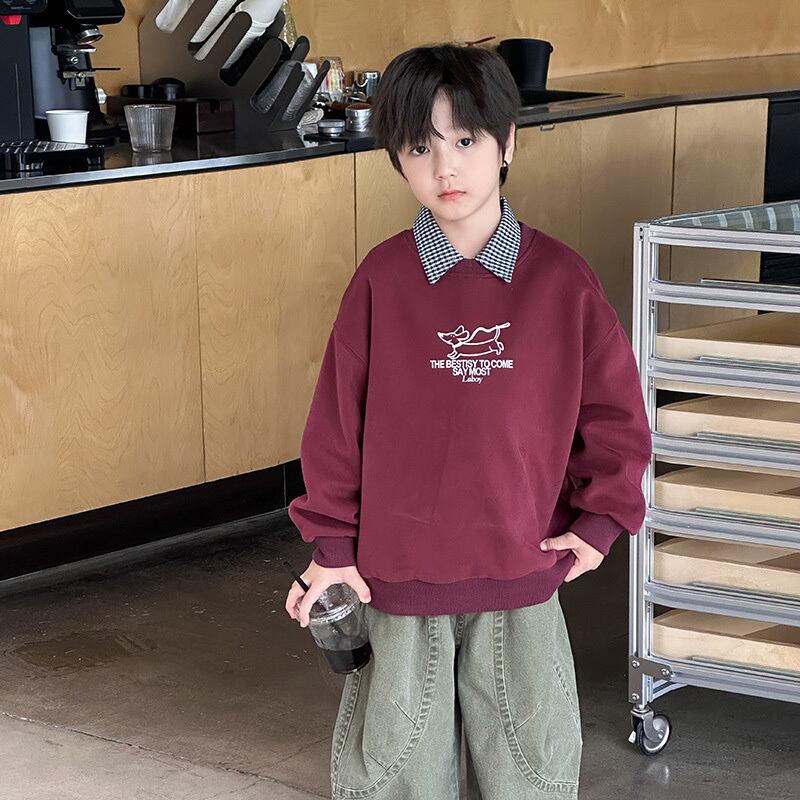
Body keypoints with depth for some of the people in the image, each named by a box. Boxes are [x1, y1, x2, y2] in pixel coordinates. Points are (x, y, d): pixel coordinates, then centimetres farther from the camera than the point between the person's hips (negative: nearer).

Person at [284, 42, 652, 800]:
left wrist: (599, 521, 0)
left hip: (523, 573, 1)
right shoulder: (381, 279, -6)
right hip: (398, 573, 0)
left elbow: (614, 408, 4)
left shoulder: (560, 277, -5)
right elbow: (337, 417, -1)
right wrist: (333, 545, 0)